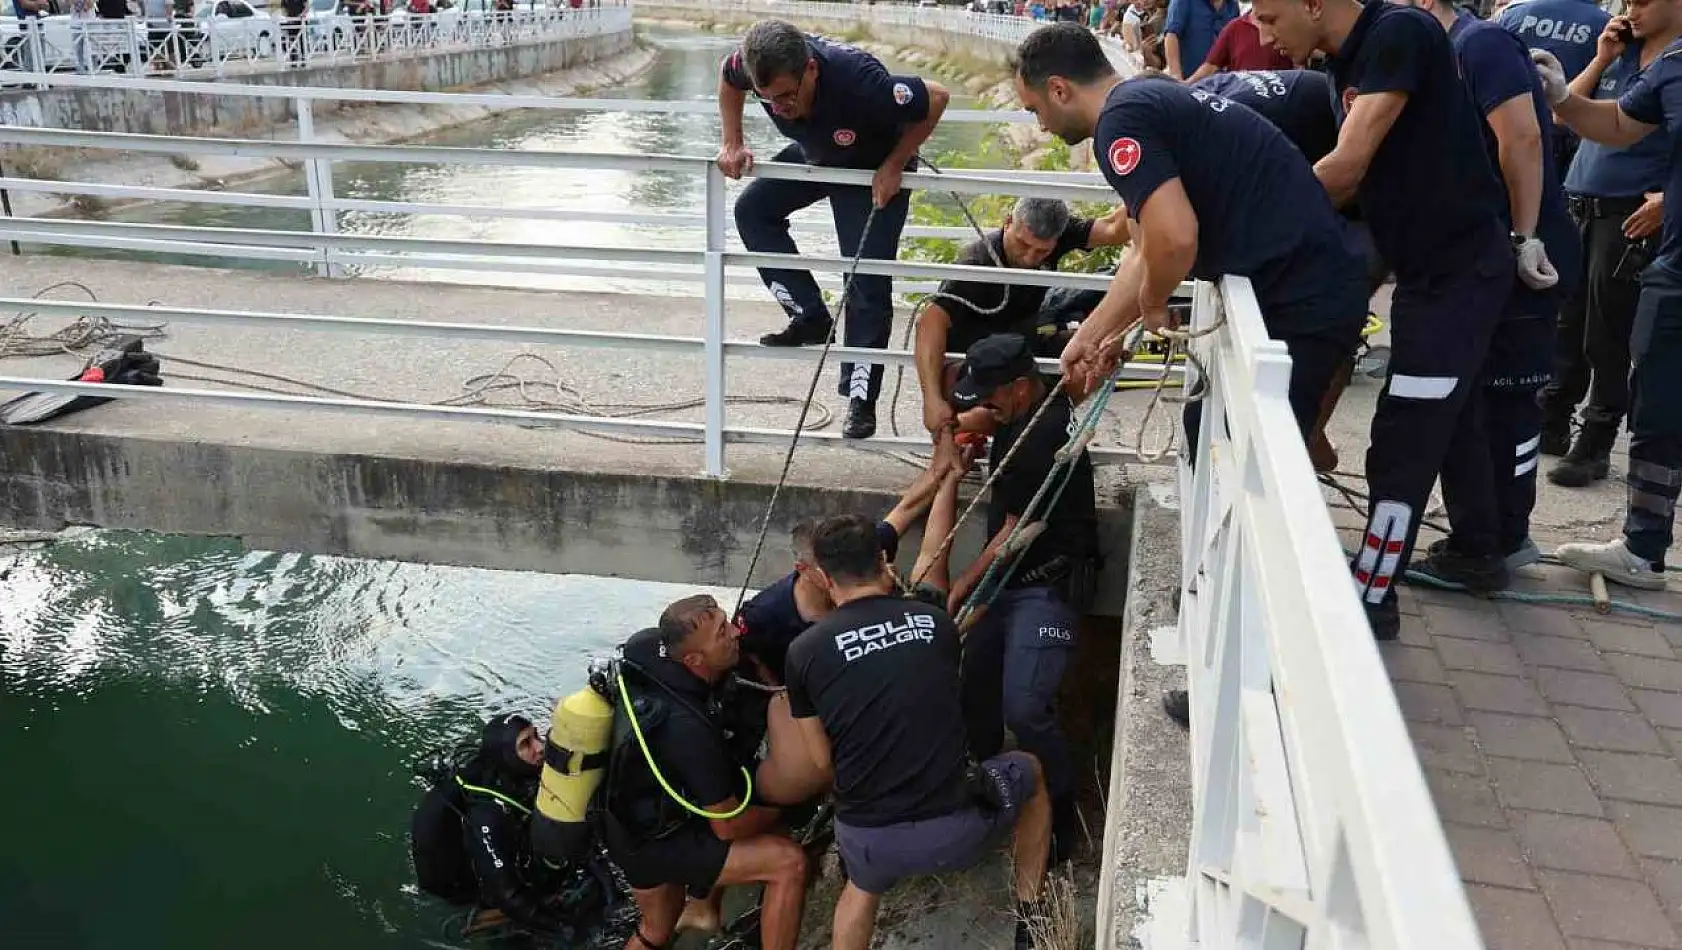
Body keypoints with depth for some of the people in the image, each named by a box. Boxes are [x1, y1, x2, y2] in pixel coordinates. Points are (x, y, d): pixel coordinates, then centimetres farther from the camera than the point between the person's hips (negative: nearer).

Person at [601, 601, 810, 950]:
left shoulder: (646, 649, -15)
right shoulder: (689, 727, -34)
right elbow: (728, 827, -22)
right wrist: (782, 809, -3)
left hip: (626, 823, 8)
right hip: (652, 843, -8)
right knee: (788, 862, -17)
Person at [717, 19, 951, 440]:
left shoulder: (857, 80, -43)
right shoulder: (759, 67, -30)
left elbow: (936, 97, -28)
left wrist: (894, 166, -25)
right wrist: (733, 144, -11)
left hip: (875, 168, -6)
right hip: (814, 153, 6)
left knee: (867, 281, -11)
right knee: (753, 210, -6)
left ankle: (861, 397, -2)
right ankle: (810, 317, 0)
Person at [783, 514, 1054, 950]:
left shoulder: (804, 651, -4)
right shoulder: (937, 623, 1)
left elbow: (822, 758, 4)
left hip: (868, 841, 1)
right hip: (956, 831, 0)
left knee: (864, 884, 39)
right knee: (1029, 772, 31)